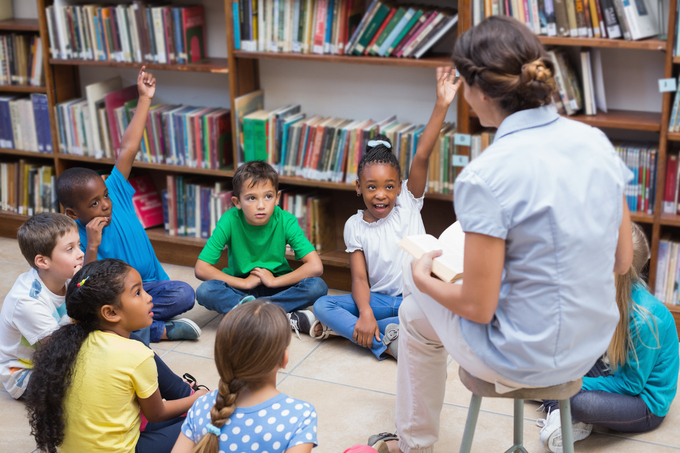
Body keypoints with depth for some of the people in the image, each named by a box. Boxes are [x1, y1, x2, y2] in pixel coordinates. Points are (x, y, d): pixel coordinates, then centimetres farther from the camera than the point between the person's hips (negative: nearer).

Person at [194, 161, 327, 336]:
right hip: (240, 288, 1)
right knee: (205, 291, -30)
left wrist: (274, 281, -20)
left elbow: (316, 267, -22)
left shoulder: (285, 221, -16)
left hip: (276, 287, 0)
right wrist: (245, 282, -17)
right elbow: (201, 269, -16)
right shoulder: (230, 221, -16)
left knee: (317, 287, -27)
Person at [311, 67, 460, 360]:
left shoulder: (408, 202, -5)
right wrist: (365, 313, -28)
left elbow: (422, 155, -18)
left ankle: (345, 327, -24)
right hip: (377, 299, 1)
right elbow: (359, 278, -8)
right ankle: (386, 343, -31)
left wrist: (441, 106, -31)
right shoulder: (355, 226, -2)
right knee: (322, 305, -21)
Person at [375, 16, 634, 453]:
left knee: (416, 315, 23)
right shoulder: (596, 142, -5)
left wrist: (424, 280, -1)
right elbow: (622, 260, 4)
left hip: (524, 360, -7)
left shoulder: (486, 178, -26)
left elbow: (478, 308, -20)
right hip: (594, 345, 7)